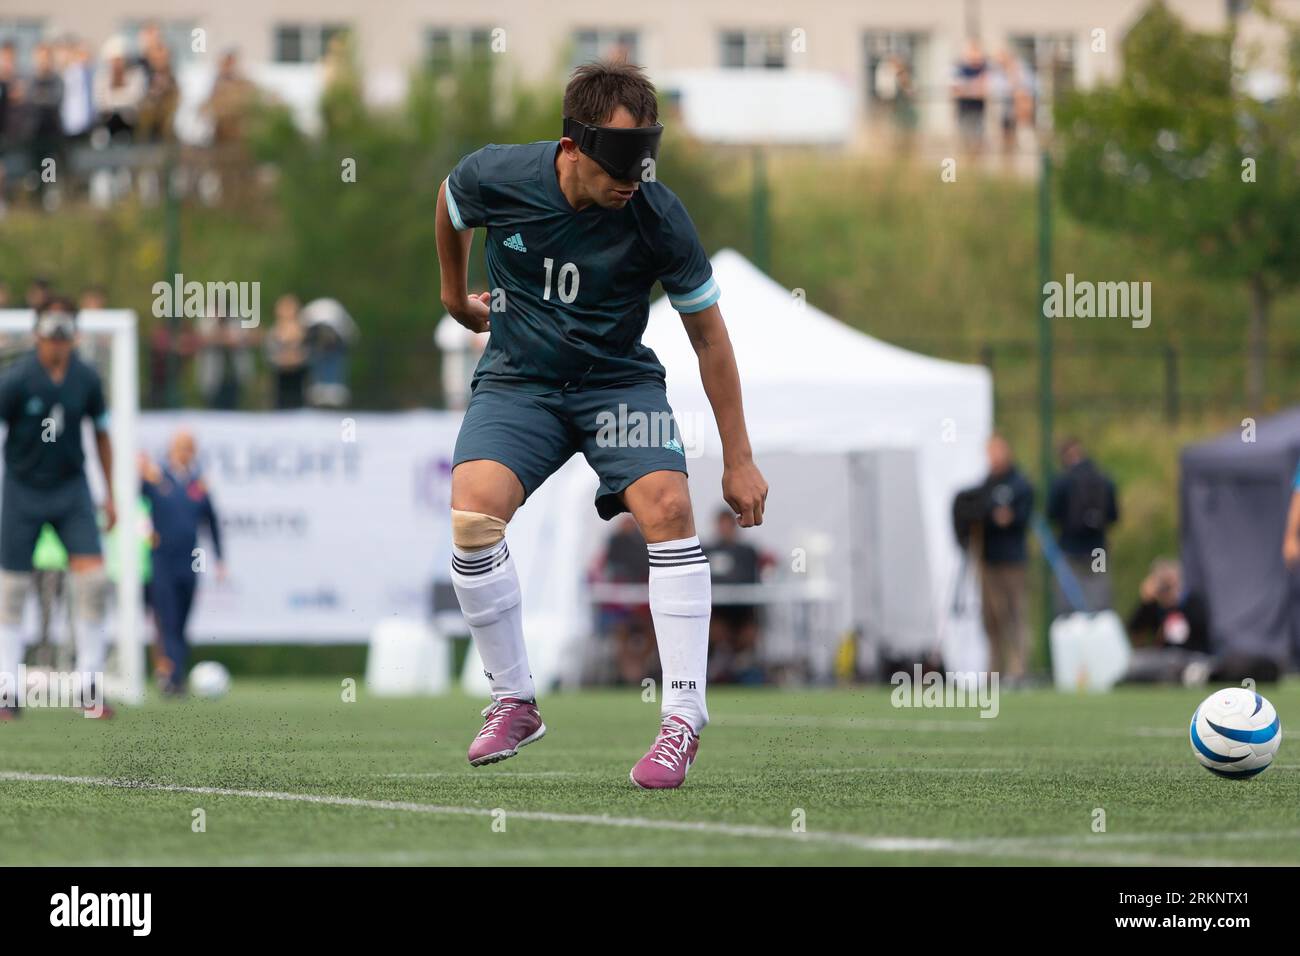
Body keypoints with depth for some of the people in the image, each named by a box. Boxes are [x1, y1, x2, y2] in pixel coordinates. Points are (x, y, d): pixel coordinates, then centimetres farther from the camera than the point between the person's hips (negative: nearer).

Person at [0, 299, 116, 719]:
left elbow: (101, 433, 11)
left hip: (72, 489, 2)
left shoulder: (86, 379, -4)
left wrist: (110, 495, 13)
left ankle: (90, 686, -4)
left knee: (92, 576, -11)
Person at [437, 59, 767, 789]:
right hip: (517, 379, 1)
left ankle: (685, 716, -18)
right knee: (474, 513, -23)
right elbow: (450, 205, 11)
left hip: (618, 380, -1)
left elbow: (709, 334, -7)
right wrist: (455, 294, 26)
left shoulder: (659, 217, -19)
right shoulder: (496, 179, -17)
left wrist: (739, 459, -4)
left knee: (667, 505, -25)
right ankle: (515, 703, -4)